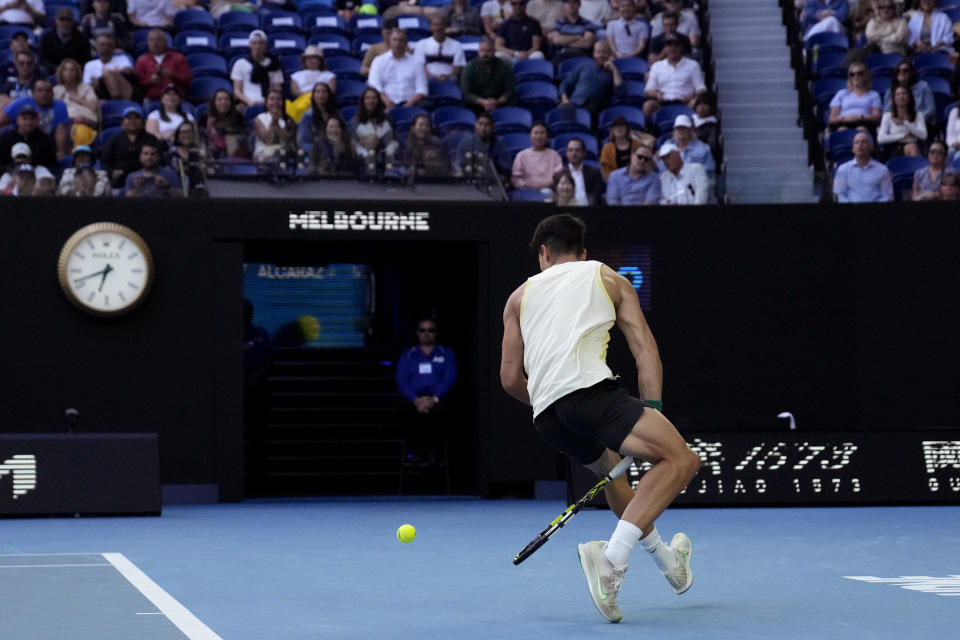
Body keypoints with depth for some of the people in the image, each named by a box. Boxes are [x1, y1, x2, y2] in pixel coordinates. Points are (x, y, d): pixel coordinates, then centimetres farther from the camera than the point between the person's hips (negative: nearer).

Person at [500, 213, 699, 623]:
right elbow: (645, 350, 10)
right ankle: (611, 559, -29)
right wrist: (651, 412, 4)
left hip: (545, 416, 6)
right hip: (588, 388, -6)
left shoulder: (521, 295, 29)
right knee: (681, 461, -12)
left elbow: (510, 378, 23)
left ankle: (666, 560, 45)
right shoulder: (609, 279, 23)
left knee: (609, 466, 32)